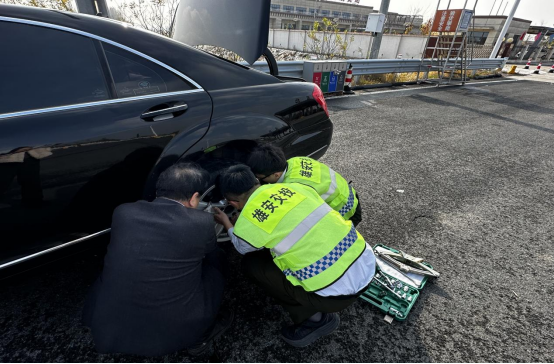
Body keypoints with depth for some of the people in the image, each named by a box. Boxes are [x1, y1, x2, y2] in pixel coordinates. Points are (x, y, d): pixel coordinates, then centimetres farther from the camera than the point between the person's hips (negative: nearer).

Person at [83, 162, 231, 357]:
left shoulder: (123, 212, -4)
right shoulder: (202, 222, -14)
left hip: (108, 330, 4)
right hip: (174, 333, -3)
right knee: (216, 259, 12)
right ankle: (200, 334, 24)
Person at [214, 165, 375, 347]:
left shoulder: (246, 224, -10)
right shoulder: (294, 186, 6)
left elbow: (244, 248, 16)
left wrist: (227, 224, 33)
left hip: (338, 292, -7)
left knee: (252, 264, 7)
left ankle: (313, 319, 11)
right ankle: (317, 308, 24)